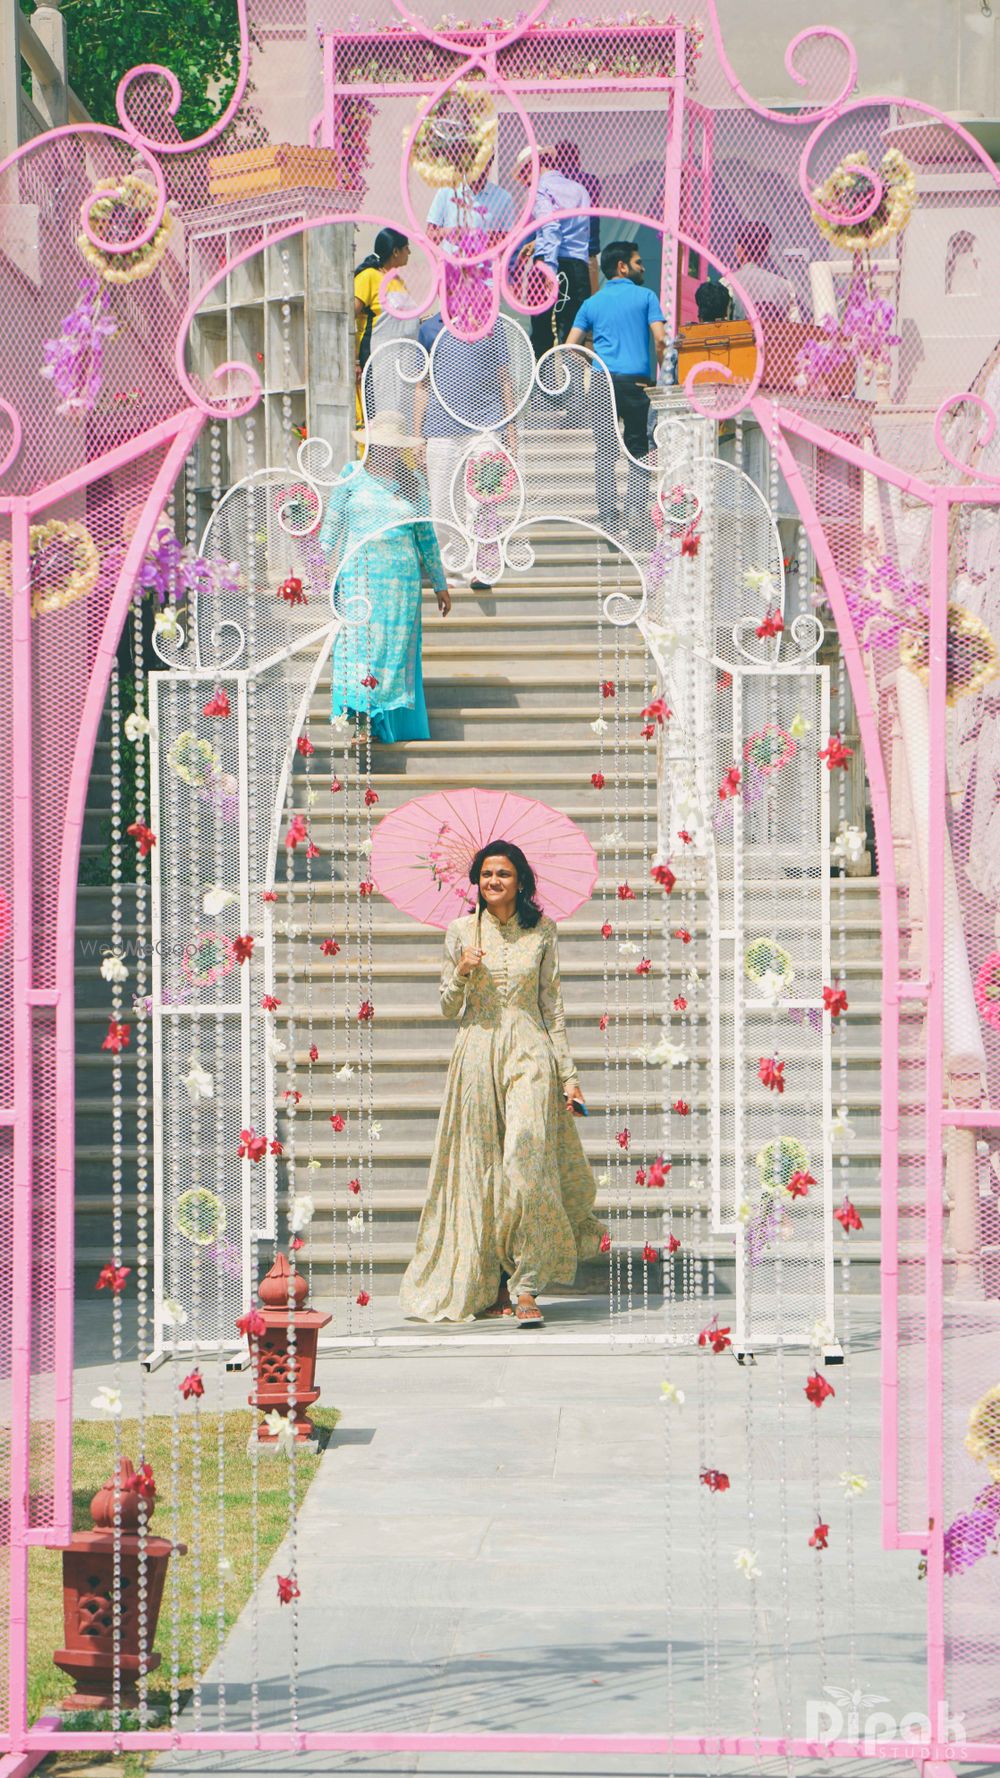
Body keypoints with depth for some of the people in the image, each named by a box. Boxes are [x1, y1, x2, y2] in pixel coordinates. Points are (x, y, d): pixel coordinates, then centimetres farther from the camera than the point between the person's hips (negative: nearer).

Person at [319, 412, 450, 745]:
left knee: (397, 649, -1)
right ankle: (357, 718, -10)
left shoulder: (410, 483, 12)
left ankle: (392, 724, 3)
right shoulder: (352, 475, 7)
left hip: (401, 576, 2)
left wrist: (440, 585, 18)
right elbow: (332, 525, 7)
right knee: (358, 640, -9)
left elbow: (426, 537, 16)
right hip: (358, 571, -2)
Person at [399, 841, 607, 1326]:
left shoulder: (541, 932, 7)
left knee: (527, 1162, -14)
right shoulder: (461, 932, 7)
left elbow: (552, 1006, 9)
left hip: (529, 1053, -1)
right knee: (481, 1168, 1)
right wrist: (461, 973, -10)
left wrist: (568, 1075, 5)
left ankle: (525, 1287, -11)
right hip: (477, 1052, 1)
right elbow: (448, 1009, 10)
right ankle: (487, 1284, 9)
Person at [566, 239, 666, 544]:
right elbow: (660, 340, -6)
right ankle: (637, 518, -8)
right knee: (638, 452, 4)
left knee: (605, 453, 3)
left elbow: (569, 347, 8)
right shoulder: (645, 296, 4)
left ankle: (609, 526, 0)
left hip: (601, 382, 2)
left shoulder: (591, 303, 13)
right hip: (636, 381, -2)